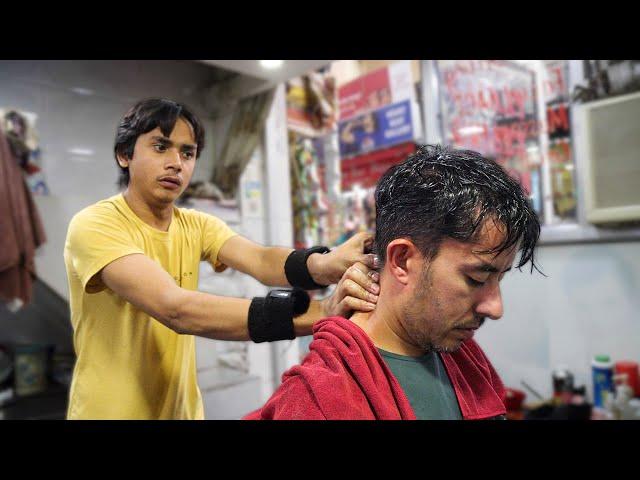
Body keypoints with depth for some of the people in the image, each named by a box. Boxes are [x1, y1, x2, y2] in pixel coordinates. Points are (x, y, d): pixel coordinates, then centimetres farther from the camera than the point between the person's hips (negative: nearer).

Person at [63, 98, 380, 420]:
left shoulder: (195, 226, -2)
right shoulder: (94, 225, -20)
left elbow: (261, 260, -20)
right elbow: (175, 308, -34)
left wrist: (325, 265, -42)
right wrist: (314, 313, -43)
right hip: (111, 410, -5)